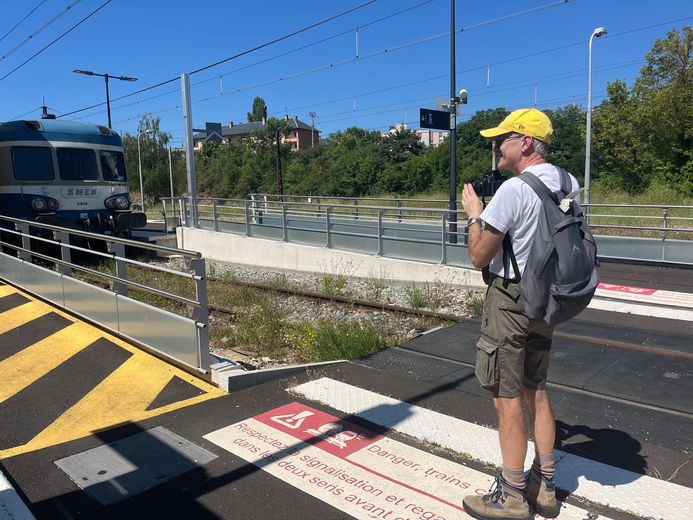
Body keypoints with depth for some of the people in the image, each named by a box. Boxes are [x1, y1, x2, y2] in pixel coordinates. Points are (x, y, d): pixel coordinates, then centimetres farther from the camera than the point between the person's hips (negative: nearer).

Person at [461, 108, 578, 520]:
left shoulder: (513, 189, -19)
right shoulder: (567, 183, 5)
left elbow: (479, 257, -16)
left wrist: (474, 213, 0)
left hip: (510, 301, -8)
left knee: (507, 398, 3)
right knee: (536, 392, 17)